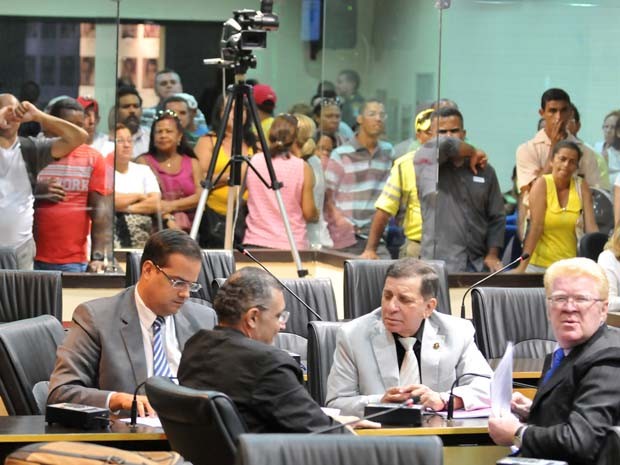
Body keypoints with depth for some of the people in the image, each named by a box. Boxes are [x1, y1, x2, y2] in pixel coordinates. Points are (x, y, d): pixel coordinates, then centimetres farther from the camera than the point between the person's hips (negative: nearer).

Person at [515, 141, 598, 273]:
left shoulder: (581, 187, 2)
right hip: (540, 264, -2)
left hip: (571, 266, 2)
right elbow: (536, 227, -12)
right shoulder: (542, 184, -6)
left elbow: (591, 227, -2)